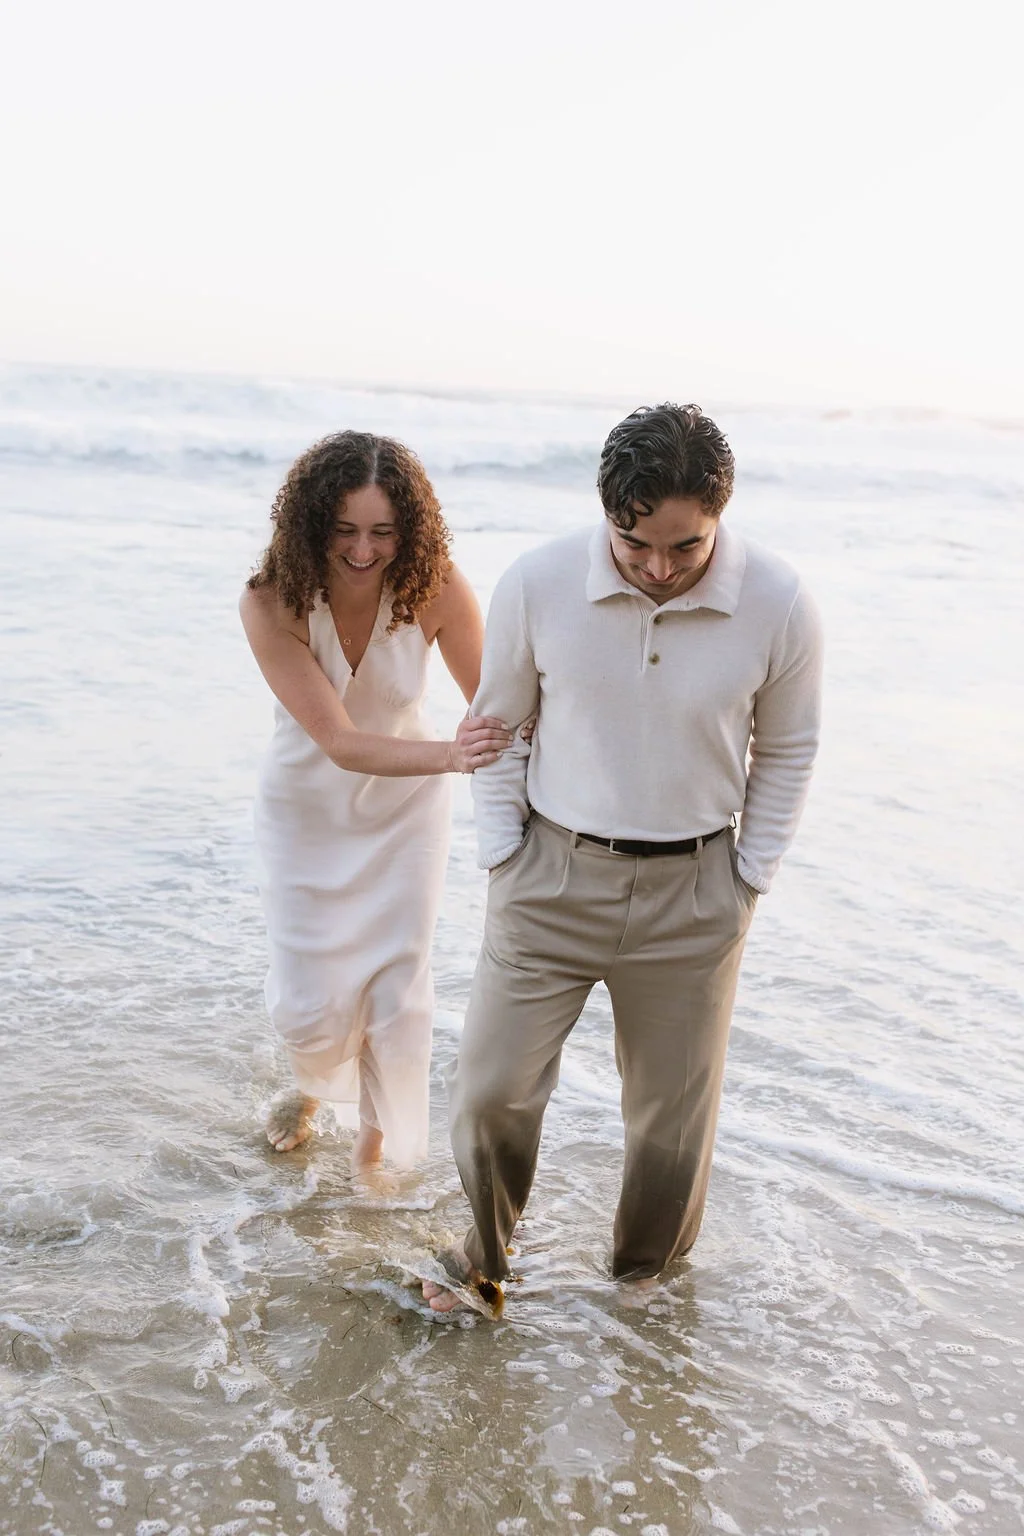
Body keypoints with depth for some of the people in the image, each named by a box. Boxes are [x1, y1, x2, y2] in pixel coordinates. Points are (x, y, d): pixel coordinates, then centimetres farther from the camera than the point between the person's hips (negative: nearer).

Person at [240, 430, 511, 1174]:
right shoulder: (271, 603, -28)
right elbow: (340, 743, -34)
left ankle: (377, 1141, 34)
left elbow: (495, 706, -19)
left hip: (405, 810, 1)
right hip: (308, 812, 0)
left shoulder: (436, 589, -26)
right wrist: (449, 755, -51)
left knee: (399, 995, 4)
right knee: (310, 1006, 3)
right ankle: (310, 1082, 42)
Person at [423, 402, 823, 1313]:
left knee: (673, 1115, 12)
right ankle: (485, 1255, 34)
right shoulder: (537, 585, -14)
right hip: (551, 878, 0)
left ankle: (644, 1284, 39)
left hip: (693, 895, 0)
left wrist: (749, 881, 2)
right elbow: (499, 724, 2)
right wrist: (502, 855, 1)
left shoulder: (779, 607, -14)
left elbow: (787, 751, 2)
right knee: (492, 1089, 4)